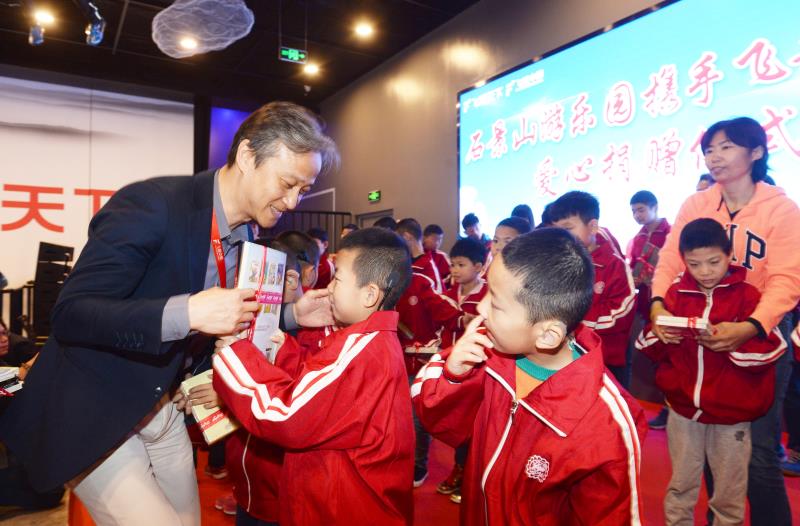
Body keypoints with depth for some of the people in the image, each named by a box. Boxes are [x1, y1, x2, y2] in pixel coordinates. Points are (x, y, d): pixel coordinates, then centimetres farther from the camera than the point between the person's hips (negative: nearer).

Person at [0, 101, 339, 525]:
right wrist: (187, 312, -37)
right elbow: (70, 314, -26)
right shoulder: (152, 204, -24)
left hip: (159, 408, 7)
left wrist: (292, 315, -8)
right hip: (89, 413, -7)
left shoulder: (251, 233, -1)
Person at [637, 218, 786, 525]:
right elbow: (648, 347, 5)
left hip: (731, 412, -2)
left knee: (729, 491, 14)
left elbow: (771, 349, -11)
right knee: (680, 486, 16)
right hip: (682, 408, 2)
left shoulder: (747, 295, -6)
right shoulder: (675, 294, 2)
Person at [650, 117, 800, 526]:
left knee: (757, 455, 1)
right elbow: (669, 260, -7)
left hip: (759, 335, -3)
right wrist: (658, 305, -27)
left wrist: (748, 328, -35)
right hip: (700, 333, 3)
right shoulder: (694, 205, 1)